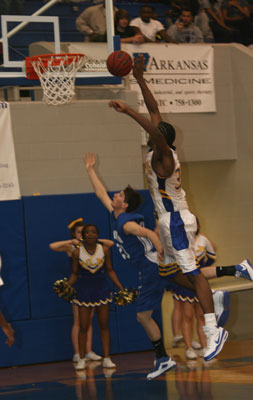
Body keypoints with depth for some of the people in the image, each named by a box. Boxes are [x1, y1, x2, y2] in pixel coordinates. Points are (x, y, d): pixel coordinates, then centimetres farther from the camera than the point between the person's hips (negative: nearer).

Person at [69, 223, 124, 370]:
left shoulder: (104, 249, -3)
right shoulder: (77, 252, -6)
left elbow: (110, 270, 4)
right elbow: (75, 274, 3)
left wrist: (121, 288, 0)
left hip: (102, 288, 1)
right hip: (84, 290, -1)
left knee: (104, 325, 3)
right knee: (83, 326, -1)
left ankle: (107, 358, 7)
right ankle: (82, 359, 9)